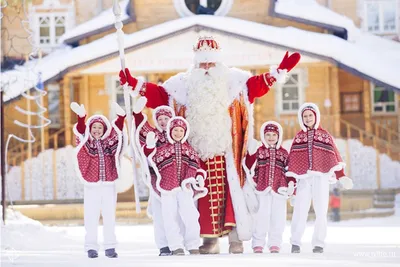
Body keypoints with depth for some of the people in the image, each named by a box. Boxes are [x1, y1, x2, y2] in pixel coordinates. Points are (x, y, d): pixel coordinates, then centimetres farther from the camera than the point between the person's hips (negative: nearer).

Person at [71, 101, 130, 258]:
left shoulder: (110, 141, 11)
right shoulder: (85, 141, 5)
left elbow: (117, 129, 0)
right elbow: (80, 130, -11)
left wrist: (120, 116, -19)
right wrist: (81, 117, -30)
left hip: (109, 185, 2)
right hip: (91, 186, -2)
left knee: (109, 217, 4)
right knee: (91, 218, -2)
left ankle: (110, 247, 8)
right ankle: (91, 247, 3)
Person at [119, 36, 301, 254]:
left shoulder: (233, 79, 7)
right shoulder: (183, 83, 11)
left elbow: (257, 86, 2)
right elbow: (160, 95, 9)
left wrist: (279, 72, -9)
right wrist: (136, 85, 1)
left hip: (225, 148, -2)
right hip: (199, 150, 2)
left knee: (230, 189, -9)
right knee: (205, 192, 1)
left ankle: (236, 236, -8)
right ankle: (210, 238, 6)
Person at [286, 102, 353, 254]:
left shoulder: (324, 135, 13)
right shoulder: (299, 137, 15)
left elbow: (334, 157, 8)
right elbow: (292, 161, 11)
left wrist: (341, 176, -1)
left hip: (321, 177, 0)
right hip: (303, 178, 0)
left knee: (321, 211, -3)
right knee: (300, 210, -10)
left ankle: (318, 243, 2)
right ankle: (295, 243, -5)